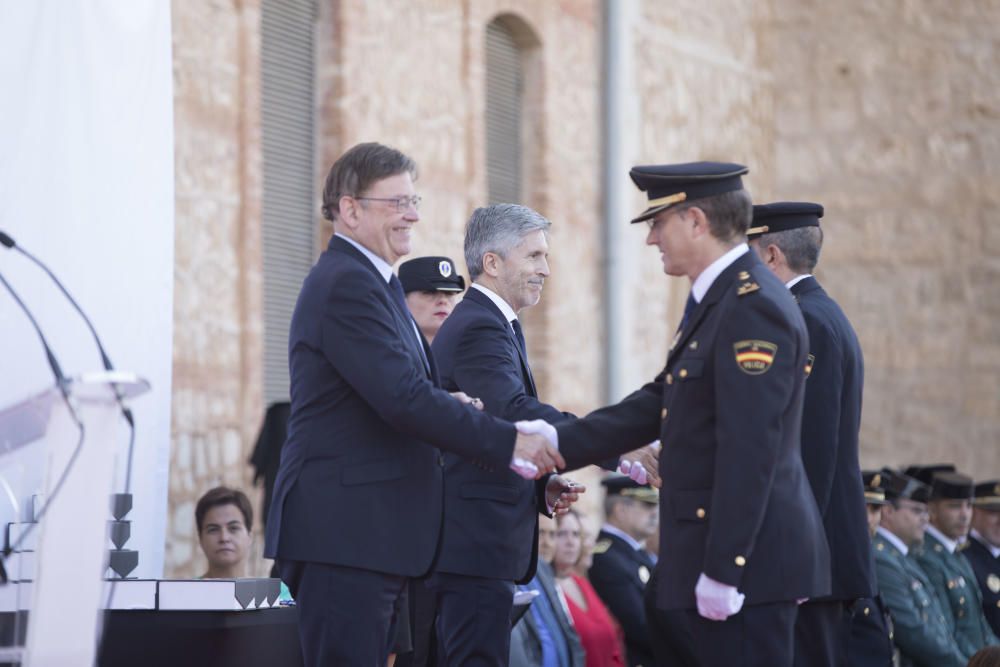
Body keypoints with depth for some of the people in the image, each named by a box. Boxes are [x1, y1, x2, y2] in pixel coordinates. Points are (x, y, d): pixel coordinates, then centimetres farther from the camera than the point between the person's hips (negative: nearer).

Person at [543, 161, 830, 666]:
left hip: (746, 566, -10)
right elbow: (659, 406, 17)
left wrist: (722, 570, -23)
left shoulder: (755, 307, -17)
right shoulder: (718, 300, 16)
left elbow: (749, 450, -22)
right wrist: (556, 442, 11)